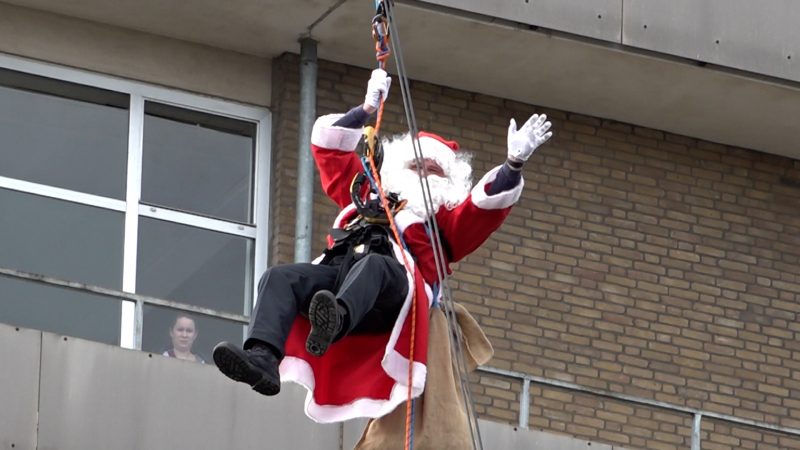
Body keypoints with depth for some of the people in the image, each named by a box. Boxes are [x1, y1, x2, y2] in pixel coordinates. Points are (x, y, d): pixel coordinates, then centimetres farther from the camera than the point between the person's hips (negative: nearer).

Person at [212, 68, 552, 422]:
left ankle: (336, 320, -77)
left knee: (373, 265, -42)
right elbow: (330, 149, 43)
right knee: (279, 278, -28)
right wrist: (367, 109, 37)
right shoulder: (366, 196, 43)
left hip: (394, 285, -4)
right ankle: (263, 359, -54)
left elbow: (489, 205, 15)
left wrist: (514, 164, 0)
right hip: (337, 271, 4)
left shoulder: (447, 220, 33)